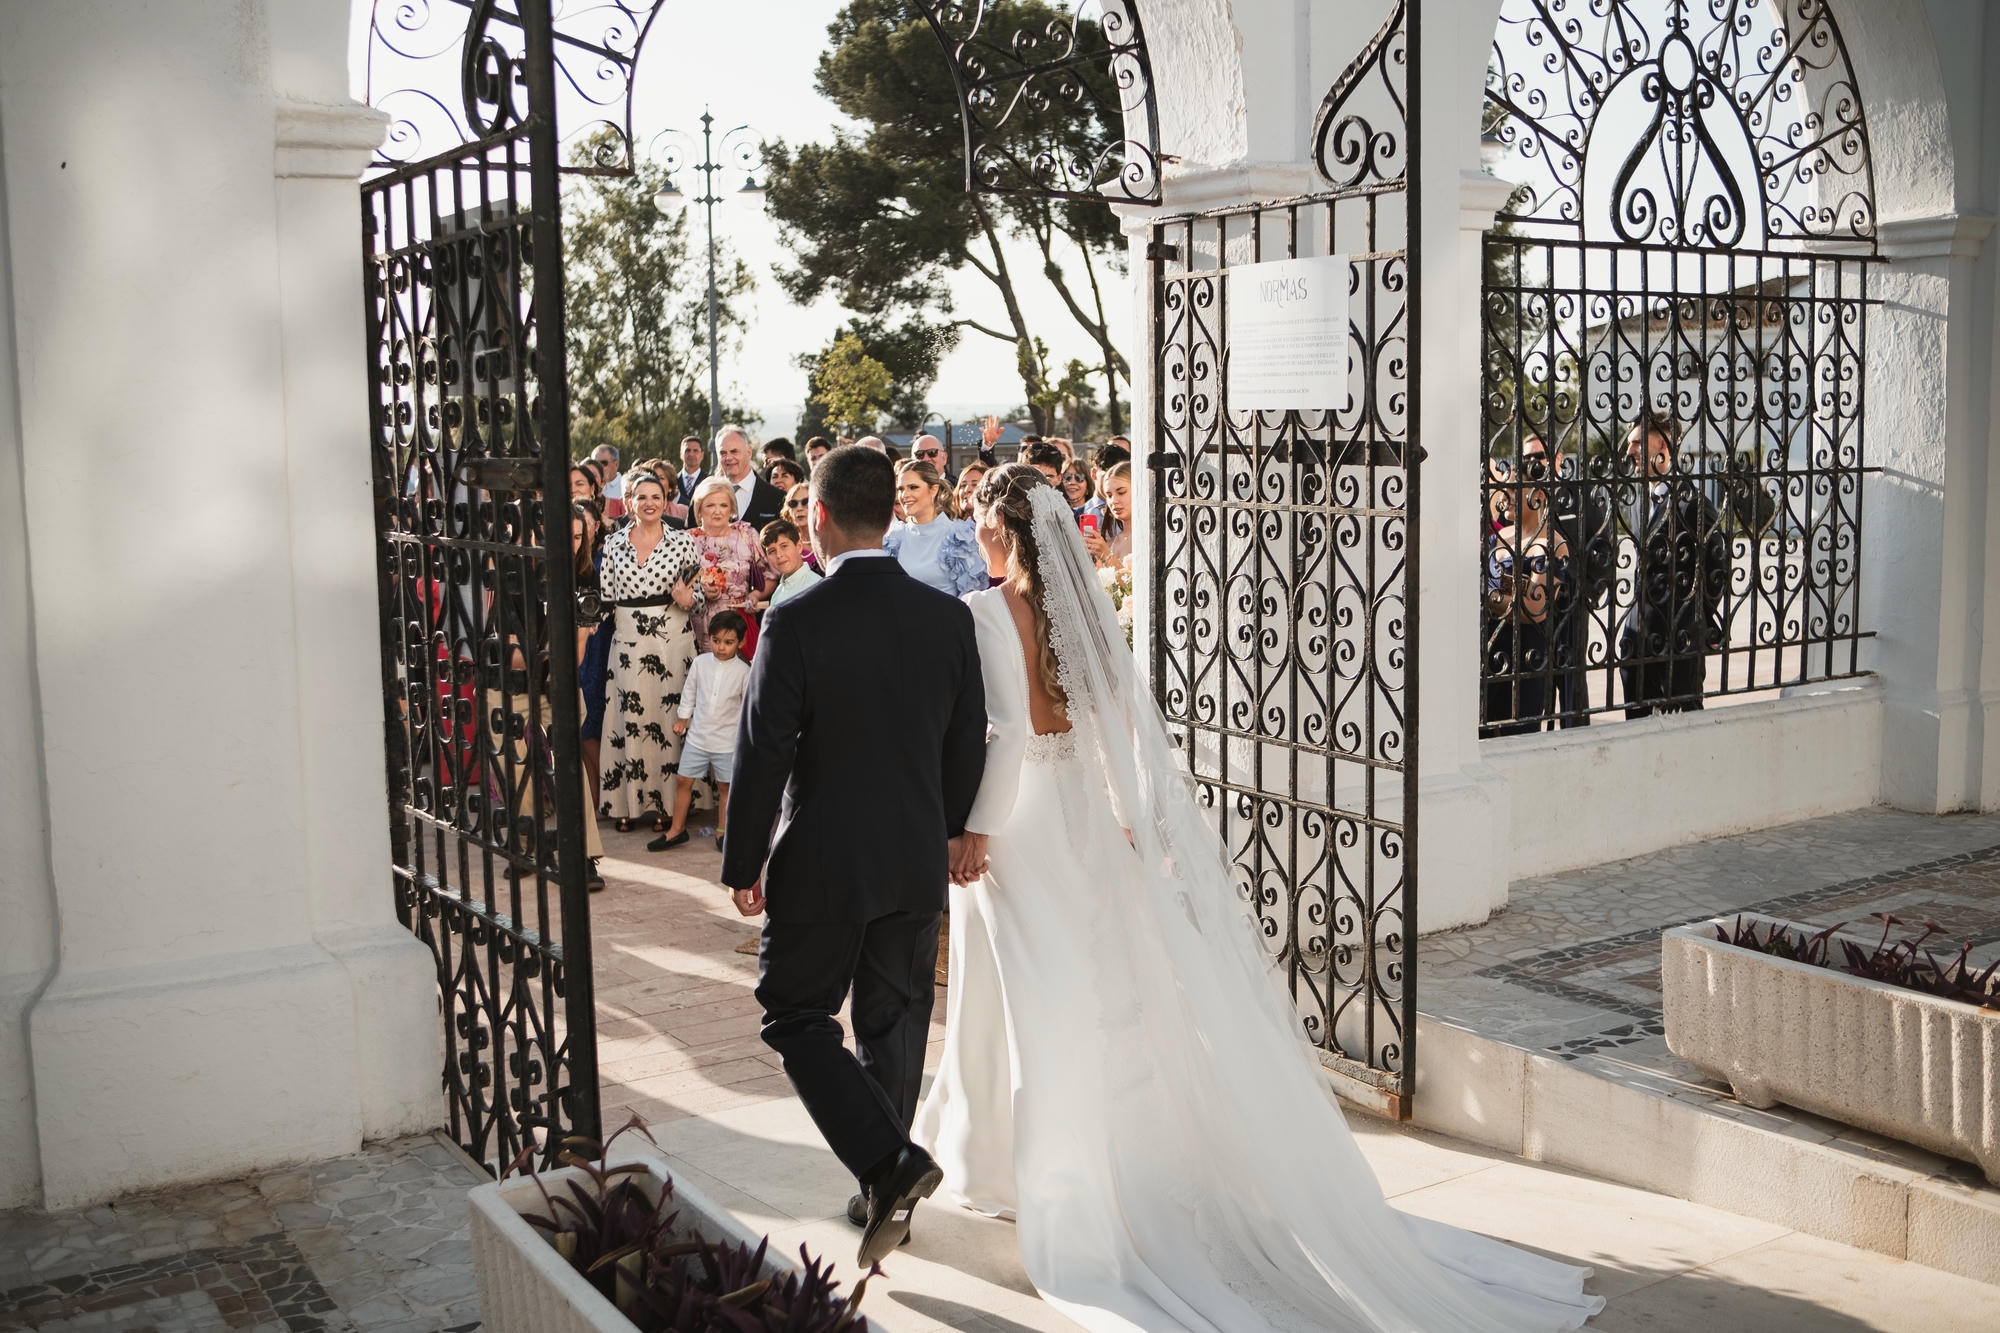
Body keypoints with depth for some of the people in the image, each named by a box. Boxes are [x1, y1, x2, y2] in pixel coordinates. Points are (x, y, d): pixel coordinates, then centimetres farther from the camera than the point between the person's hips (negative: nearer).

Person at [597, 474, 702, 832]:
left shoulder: (683, 542, 2)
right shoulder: (614, 543, 8)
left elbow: (699, 594, 4)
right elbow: (605, 597, 9)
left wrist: (687, 600, -15)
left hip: (672, 640, -2)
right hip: (627, 641, 2)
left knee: (669, 716, 0)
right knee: (628, 718, 2)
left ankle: (667, 801, 10)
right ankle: (629, 802, 12)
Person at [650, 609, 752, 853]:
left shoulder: (743, 671, -9)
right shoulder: (701, 662, -2)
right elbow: (690, 691, 11)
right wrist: (683, 717, 15)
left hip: (727, 740, -3)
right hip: (697, 735, 3)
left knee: (725, 786, 7)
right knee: (683, 781, 7)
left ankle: (722, 832, 20)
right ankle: (676, 830, 19)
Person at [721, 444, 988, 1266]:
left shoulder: (795, 623, -16)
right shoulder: (948, 617, -2)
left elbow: (762, 757, -13)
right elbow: (969, 745, 5)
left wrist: (743, 865, -2)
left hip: (821, 866, -5)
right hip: (918, 862, 5)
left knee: (796, 1019, 10)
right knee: (894, 1025, 16)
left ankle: (889, 1162, -5)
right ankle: (884, 1193, 27)